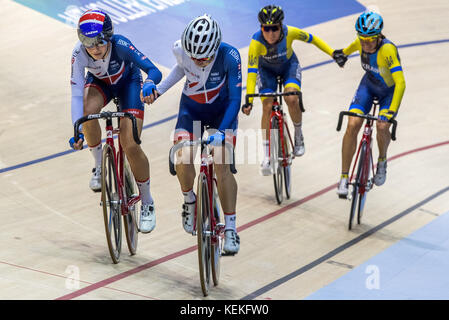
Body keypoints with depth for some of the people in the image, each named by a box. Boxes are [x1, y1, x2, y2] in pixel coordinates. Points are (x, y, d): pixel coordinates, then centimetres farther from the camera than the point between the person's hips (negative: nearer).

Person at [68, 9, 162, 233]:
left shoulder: (120, 45, -36)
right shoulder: (79, 53, -31)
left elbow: (154, 71, -41)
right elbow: (77, 94, -34)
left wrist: (149, 84, -65)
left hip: (128, 82, -2)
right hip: (99, 83, 2)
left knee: (130, 146, -16)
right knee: (88, 111, -34)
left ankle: (147, 203, 5)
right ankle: (100, 165, -7)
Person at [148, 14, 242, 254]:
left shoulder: (229, 56, -31)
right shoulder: (180, 49, -23)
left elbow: (235, 98, -28)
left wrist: (222, 131, -38)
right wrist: (158, 89, -5)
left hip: (222, 110, -2)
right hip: (191, 108, 2)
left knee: (221, 165, -15)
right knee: (183, 158, -19)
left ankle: (230, 228, -8)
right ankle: (189, 201, 10)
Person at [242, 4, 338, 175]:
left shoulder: (289, 32, -32)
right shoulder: (256, 41, -35)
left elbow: (312, 39, -14)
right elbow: (251, 72, -37)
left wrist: (333, 53, -15)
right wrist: (249, 100, -45)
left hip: (289, 65, 0)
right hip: (267, 69, 0)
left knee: (292, 99, -25)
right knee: (267, 107, -16)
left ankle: (298, 135, 3)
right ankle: (267, 157, -7)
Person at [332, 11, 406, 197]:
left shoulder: (388, 50, -36)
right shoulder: (362, 42, -20)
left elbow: (400, 83, -42)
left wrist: (392, 111, -51)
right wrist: (345, 52, 28)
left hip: (390, 89, -4)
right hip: (369, 84, 4)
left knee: (382, 126, -25)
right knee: (352, 125, -15)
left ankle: (382, 161, 10)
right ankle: (344, 178, -6)